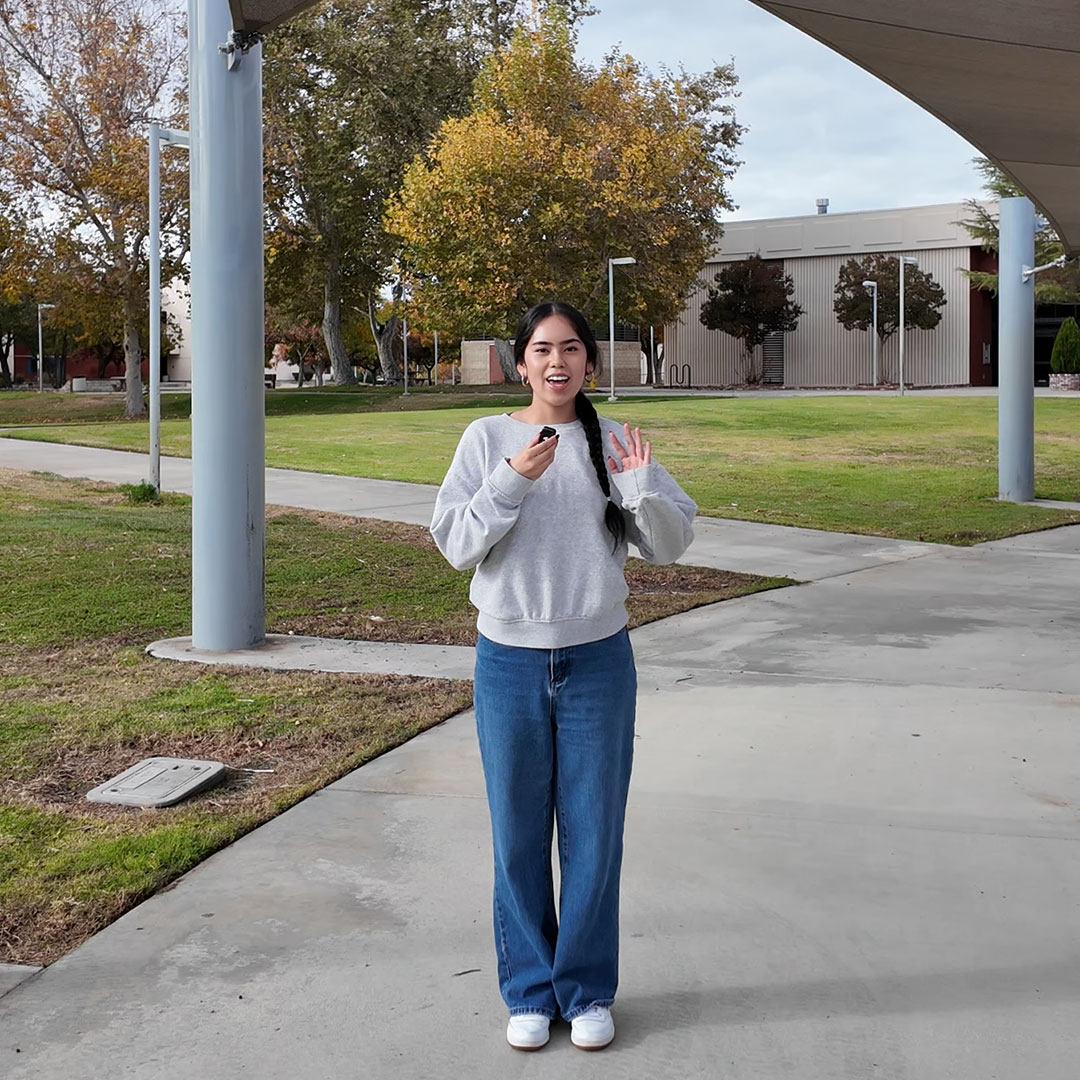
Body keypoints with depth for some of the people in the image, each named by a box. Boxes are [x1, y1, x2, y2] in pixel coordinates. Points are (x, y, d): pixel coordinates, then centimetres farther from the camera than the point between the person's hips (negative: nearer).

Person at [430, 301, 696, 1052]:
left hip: (598, 660, 0)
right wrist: (511, 480, -21)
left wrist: (641, 487, -19)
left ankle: (589, 991, 23)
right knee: (519, 834, 9)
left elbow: (672, 544, 0)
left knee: (593, 833, 8)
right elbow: (455, 544, -7)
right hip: (509, 661, 0)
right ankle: (530, 991, 24)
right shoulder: (487, 439, -2)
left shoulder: (614, 441, -1)